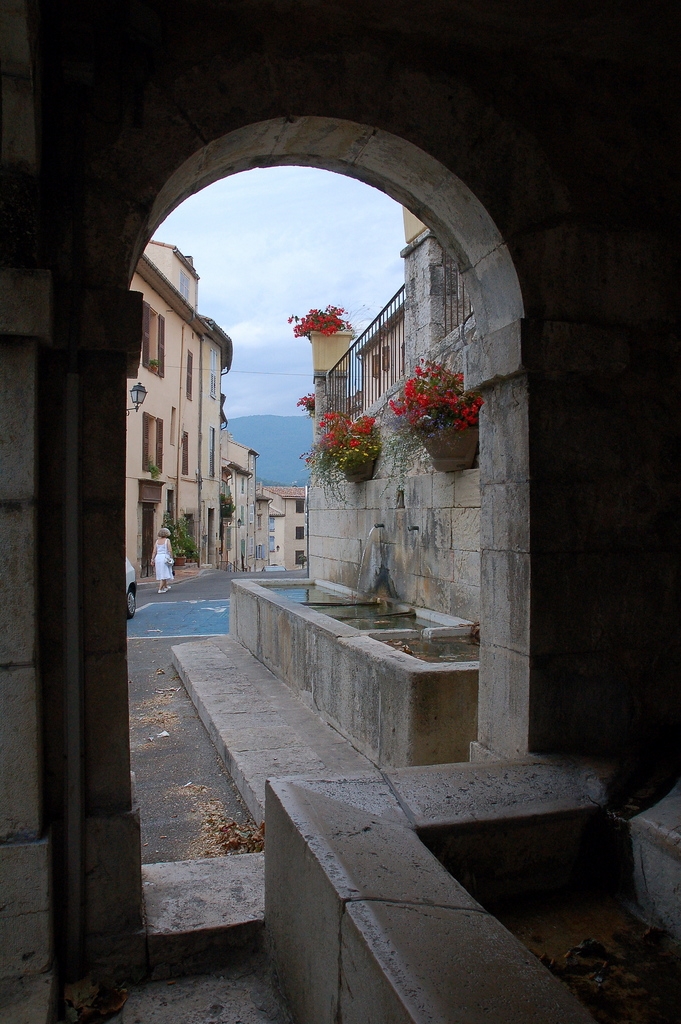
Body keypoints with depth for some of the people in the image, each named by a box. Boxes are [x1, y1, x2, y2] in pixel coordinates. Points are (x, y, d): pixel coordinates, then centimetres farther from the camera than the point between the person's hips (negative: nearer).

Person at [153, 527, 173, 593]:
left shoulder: (157, 541, 9)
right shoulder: (167, 540, -5)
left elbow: (154, 551, 6)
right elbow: (170, 550, -12)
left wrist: (153, 559, 7)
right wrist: (171, 558, -3)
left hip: (158, 558, 6)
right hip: (165, 557, -6)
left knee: (161, 573, 17)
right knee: (164, 574, -4)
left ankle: (166, 586, 31)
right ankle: (160, 589, -11)